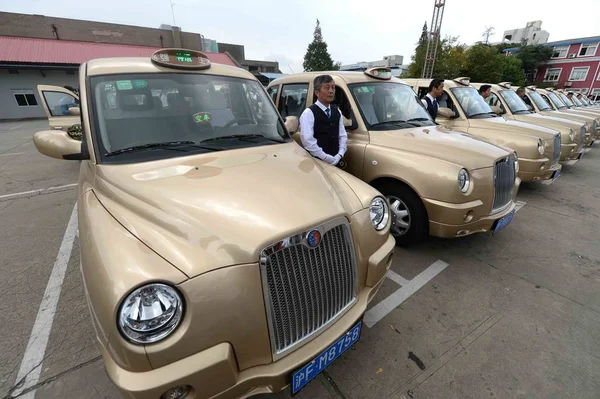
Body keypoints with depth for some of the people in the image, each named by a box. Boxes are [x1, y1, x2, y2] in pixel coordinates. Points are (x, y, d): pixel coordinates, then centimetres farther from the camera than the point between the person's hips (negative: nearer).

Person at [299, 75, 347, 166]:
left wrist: (339, 156, -4)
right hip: (316, 162, -6)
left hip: (336, 161, 6)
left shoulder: (337, 111, 12)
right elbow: (307, 141, -18)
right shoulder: (308, 113, -10)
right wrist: (328, 159, -17)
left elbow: (343, 136, 12)